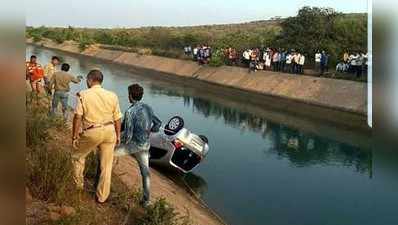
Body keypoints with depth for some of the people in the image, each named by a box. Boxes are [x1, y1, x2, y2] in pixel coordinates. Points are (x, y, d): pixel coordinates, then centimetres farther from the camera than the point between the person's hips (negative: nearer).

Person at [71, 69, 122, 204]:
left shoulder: (83, 95, -7)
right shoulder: (112, 96, 2)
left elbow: (78, 117, -10)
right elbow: (117, 119, 5)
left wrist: (74, 136, -2)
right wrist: (118, 135, 17)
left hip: (91, 133, -3)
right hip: (109, 132, 3)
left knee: (78, 156, 25)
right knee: (106, 166, 12)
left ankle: (78, 184, 37)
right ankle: (102, 197, 24)